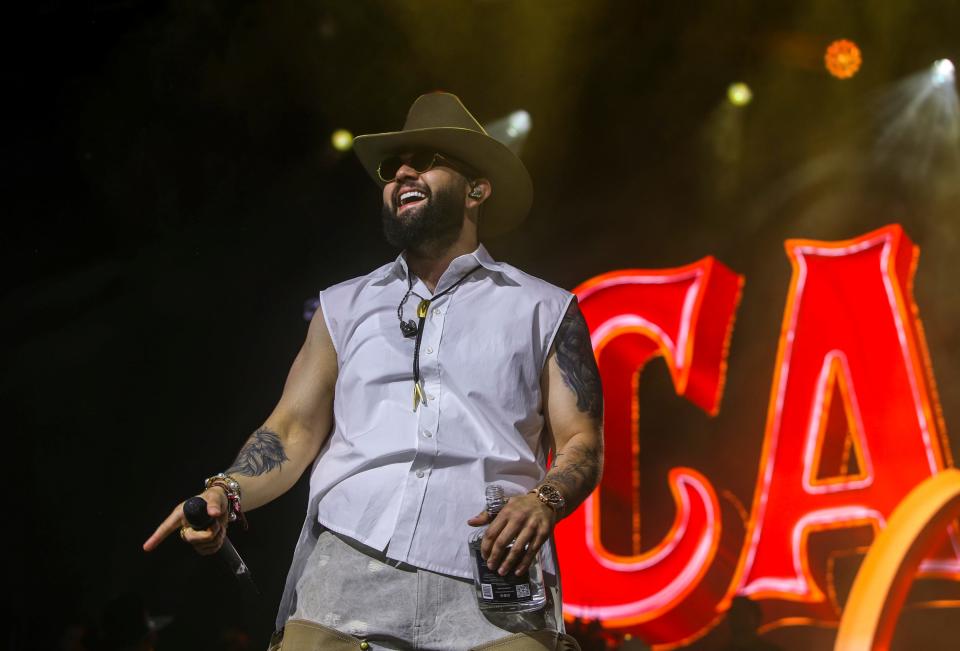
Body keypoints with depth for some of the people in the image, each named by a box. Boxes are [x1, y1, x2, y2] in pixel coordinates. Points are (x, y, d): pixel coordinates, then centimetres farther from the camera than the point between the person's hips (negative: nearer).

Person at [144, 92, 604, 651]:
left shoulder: (544, 310, 15)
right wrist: (226, 492, -4)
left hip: (491, 584, -2)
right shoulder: (345, 307, 22)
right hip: (346, 567, 2)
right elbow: (294, 428, 15)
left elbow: (582, 443, 8)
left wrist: (543, 500, -13)